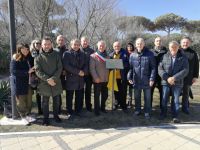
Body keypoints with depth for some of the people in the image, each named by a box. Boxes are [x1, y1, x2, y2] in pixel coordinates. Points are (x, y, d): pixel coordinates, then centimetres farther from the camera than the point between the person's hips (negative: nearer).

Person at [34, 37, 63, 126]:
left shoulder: (56, 55, 3)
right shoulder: (38, 57, 0)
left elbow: (60, 68, -3)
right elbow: (38, 71, -7)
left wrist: (53, 78, -17)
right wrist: (47, 79, -19)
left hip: (56, 82, 1)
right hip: (44, 83, -1)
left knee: (56, 101, 13)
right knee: (45, 102, 9)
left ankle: (56, 115, 32)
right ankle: (46, 118, 25)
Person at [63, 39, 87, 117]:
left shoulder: (82, 54, 12)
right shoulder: (66, 54, -3)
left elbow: (85, 65, 10)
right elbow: (66, 66, -14)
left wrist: (84, 72, -12)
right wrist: (78, 71, -17)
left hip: (80, 79, 4)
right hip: (70, 79, -4)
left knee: (80, 97, 10)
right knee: (69, 97, 7)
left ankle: (78, 111, 26)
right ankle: (70, 112, 22)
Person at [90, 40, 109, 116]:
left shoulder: (107, 56, 13)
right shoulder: (93, 56, -4)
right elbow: (92, 68, -10)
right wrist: (95, 77, -17)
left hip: (106, 79, 5)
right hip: (97, 80, -5)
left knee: (105, 95, 12)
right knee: (97, 95, 5)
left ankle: (103, 107, 31)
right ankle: (97, 110, 19)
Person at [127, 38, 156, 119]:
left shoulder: (150, 54, -5)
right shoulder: (132, 55, 2)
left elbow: (153, 67, -5)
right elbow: (130, 67, 7)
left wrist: (152, 78, -10)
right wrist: (129, 77, -1)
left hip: (146, 81, -2)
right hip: (136, 80, 3)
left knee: (147, 97, 10)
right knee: (137, 97, 16)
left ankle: (147, 112, 25)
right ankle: (137, 110, 34)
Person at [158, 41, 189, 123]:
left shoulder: (183, 57, 0)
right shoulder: (164, 56, 0)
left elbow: (185, 70, -7)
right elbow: (160, 69, -4)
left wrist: (174, 78, -17)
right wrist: (167, 78, -16)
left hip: (177, 83, 0)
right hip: (165, 82, 1)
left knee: (176, 100, 8)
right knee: (164, 99, 10)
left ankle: (175, 116, 23)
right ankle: (163, 113, 28)